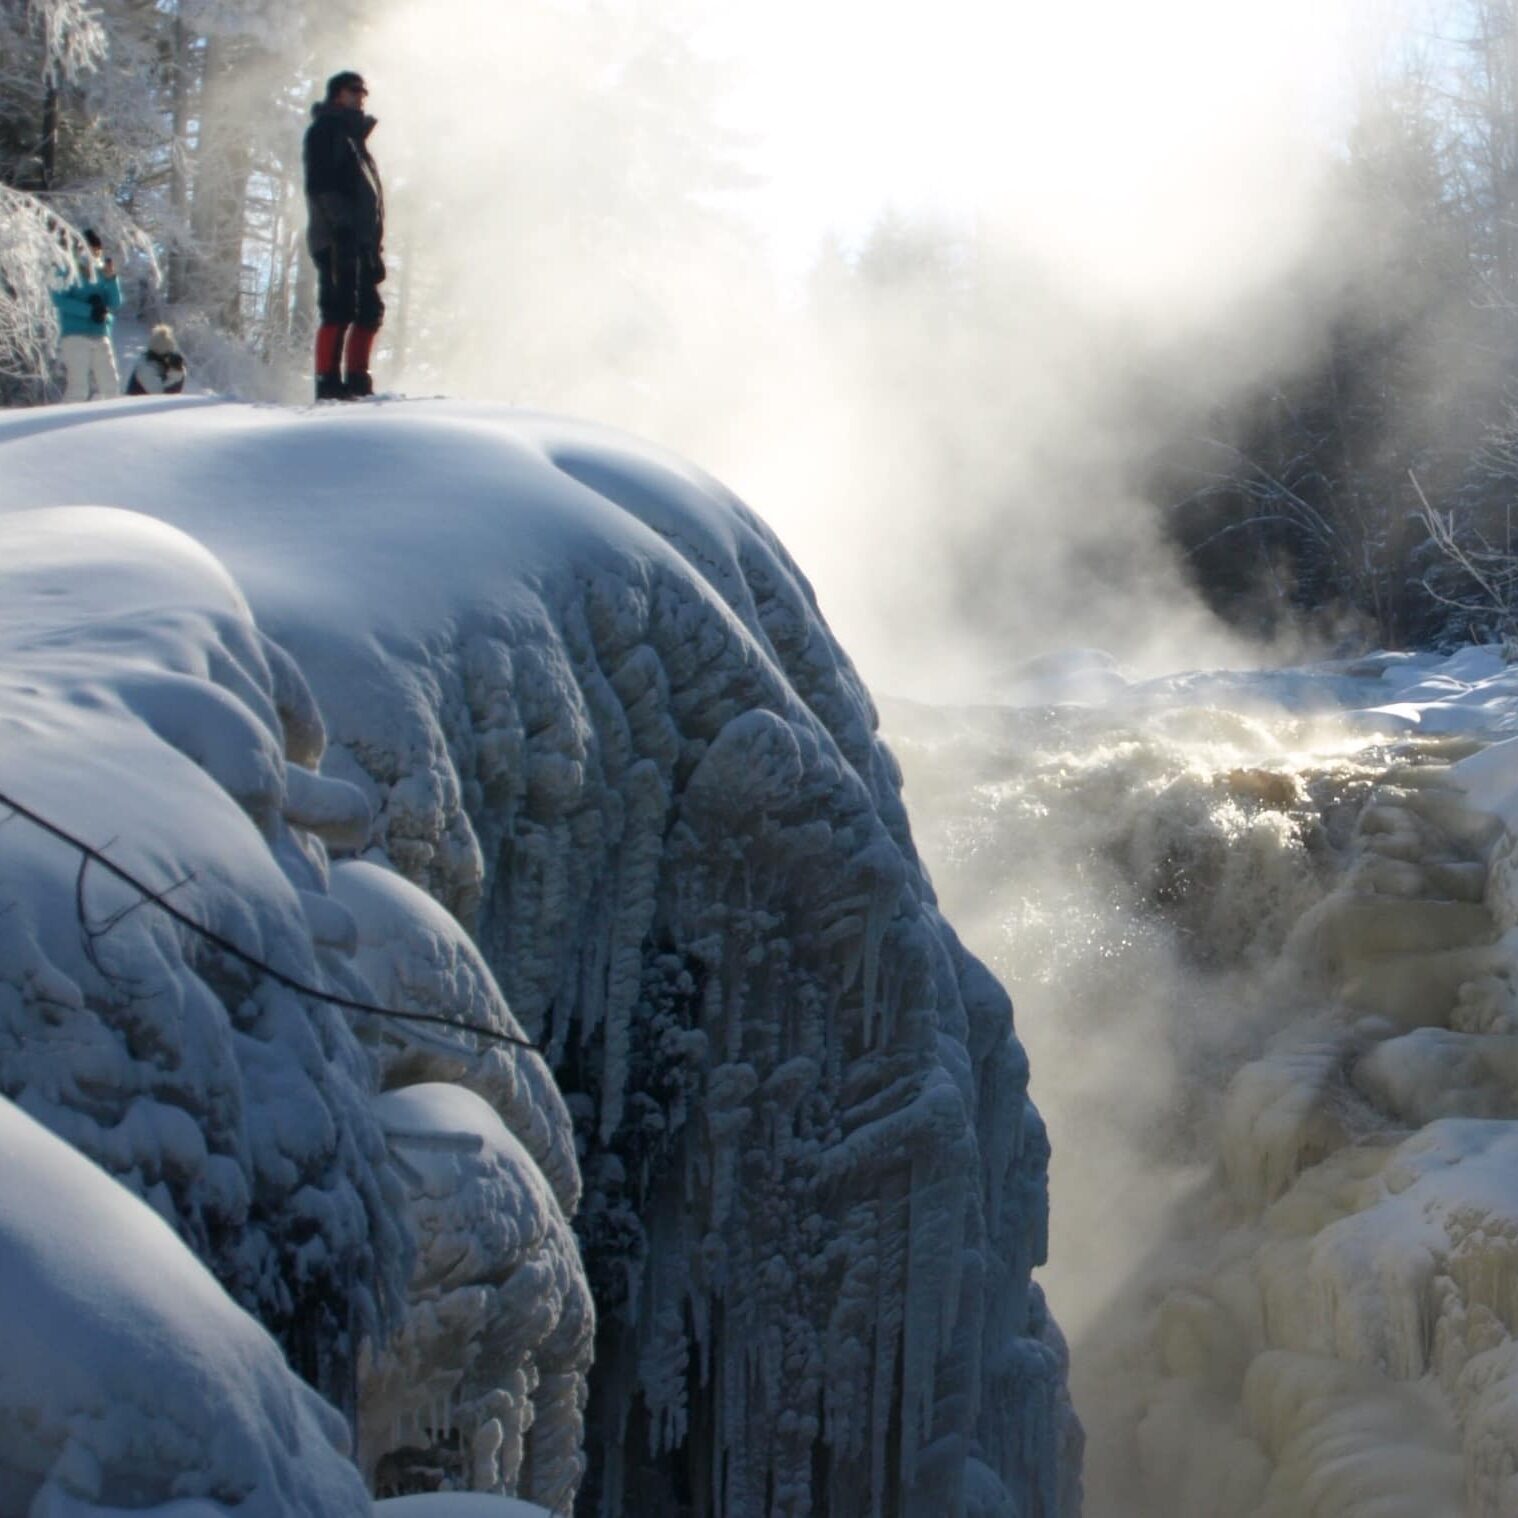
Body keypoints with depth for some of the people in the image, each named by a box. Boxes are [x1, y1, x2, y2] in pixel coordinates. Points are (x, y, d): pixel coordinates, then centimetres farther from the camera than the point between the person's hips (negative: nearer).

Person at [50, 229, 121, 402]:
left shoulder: (101, 272, 14)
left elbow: (115, 304, 9)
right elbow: (59, 299, -13)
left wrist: (111, 279, -6)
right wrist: (89, 310, -18)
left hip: (101, 337, 6)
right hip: (75, 336, -6)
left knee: (111, 386, 7)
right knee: (77, 389, -12)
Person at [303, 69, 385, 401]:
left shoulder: (355, 138, 28)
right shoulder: (324, 131, 1)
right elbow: (320, 185, -13)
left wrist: (376, 248, 20)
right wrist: (342, 226, -23)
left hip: (361, 240, 9)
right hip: (336, 239, -9)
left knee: (369, 312, 6)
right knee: (339, 311, -14)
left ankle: (357, 382, 10)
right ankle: (328, 383, -16)